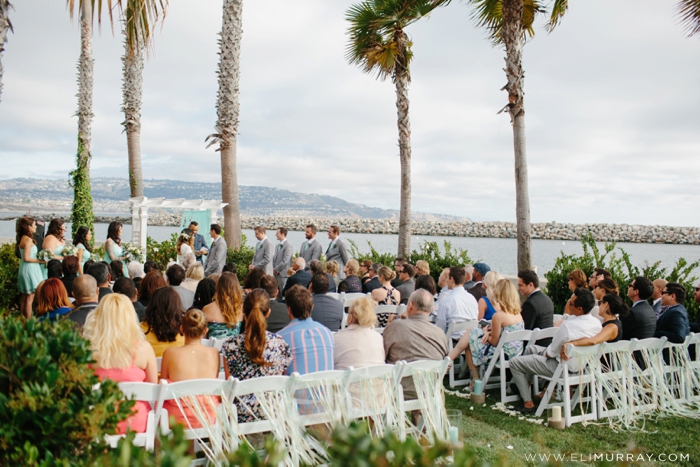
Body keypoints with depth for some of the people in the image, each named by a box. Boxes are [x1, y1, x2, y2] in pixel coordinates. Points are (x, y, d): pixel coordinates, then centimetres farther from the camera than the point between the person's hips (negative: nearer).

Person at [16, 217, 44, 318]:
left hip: (24, 270, 10)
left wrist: (38, 259, 13)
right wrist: (40, 261, -12)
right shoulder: (28, 239, -16)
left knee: (24, 298, 15)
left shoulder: (22, 238, 11)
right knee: (29, 298, -5)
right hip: (30, 269, -10)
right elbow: (26, 258, -21)